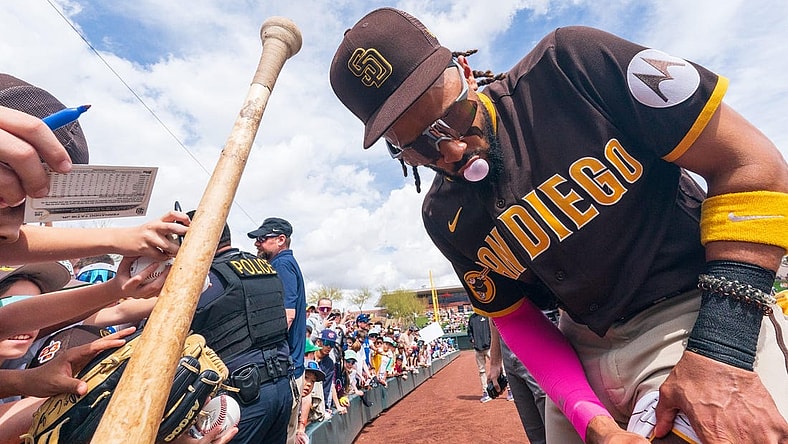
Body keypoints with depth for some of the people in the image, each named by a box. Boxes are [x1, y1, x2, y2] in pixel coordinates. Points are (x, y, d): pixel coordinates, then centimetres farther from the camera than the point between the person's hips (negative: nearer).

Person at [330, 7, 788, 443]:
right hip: (586, 346, 3)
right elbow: (518, 320, 1)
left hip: (701, 311, -2)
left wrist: (723, 351, -21)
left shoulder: (570, 63, -17)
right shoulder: (445, 219, -7)